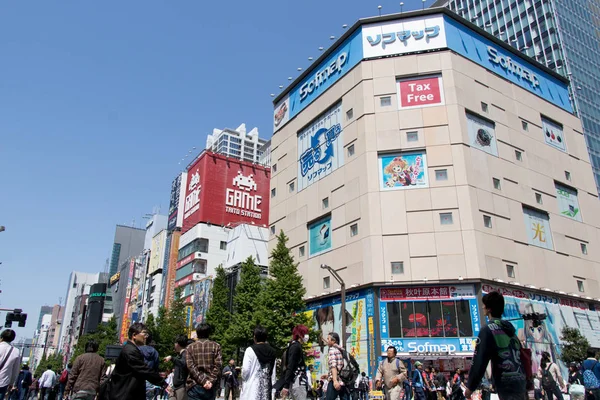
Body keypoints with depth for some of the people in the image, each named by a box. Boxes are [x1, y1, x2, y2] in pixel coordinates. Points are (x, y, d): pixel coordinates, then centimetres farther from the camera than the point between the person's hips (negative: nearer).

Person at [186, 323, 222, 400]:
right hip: (210, 386, 1)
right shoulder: (215, 346, 6)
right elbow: (218, 365, -5)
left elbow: (190, 366, -5)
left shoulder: (190, 347, 7)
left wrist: (203, 381, -8)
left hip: (194, 386, -1)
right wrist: (211, 381, -9)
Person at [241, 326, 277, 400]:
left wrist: (244, 377, 12)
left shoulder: (250, 350, -7)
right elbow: (273, 373, 5)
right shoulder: (272, 352, 6)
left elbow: (245, 370, -8)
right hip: (266, 387, 4)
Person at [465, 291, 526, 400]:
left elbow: (479, 361, -14)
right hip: (519, 383, 8)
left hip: (506, 386, -8)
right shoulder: (510, 329, 15)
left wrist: (470, 387, -6)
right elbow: (521, 357, 19)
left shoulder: (488, 330, -10)